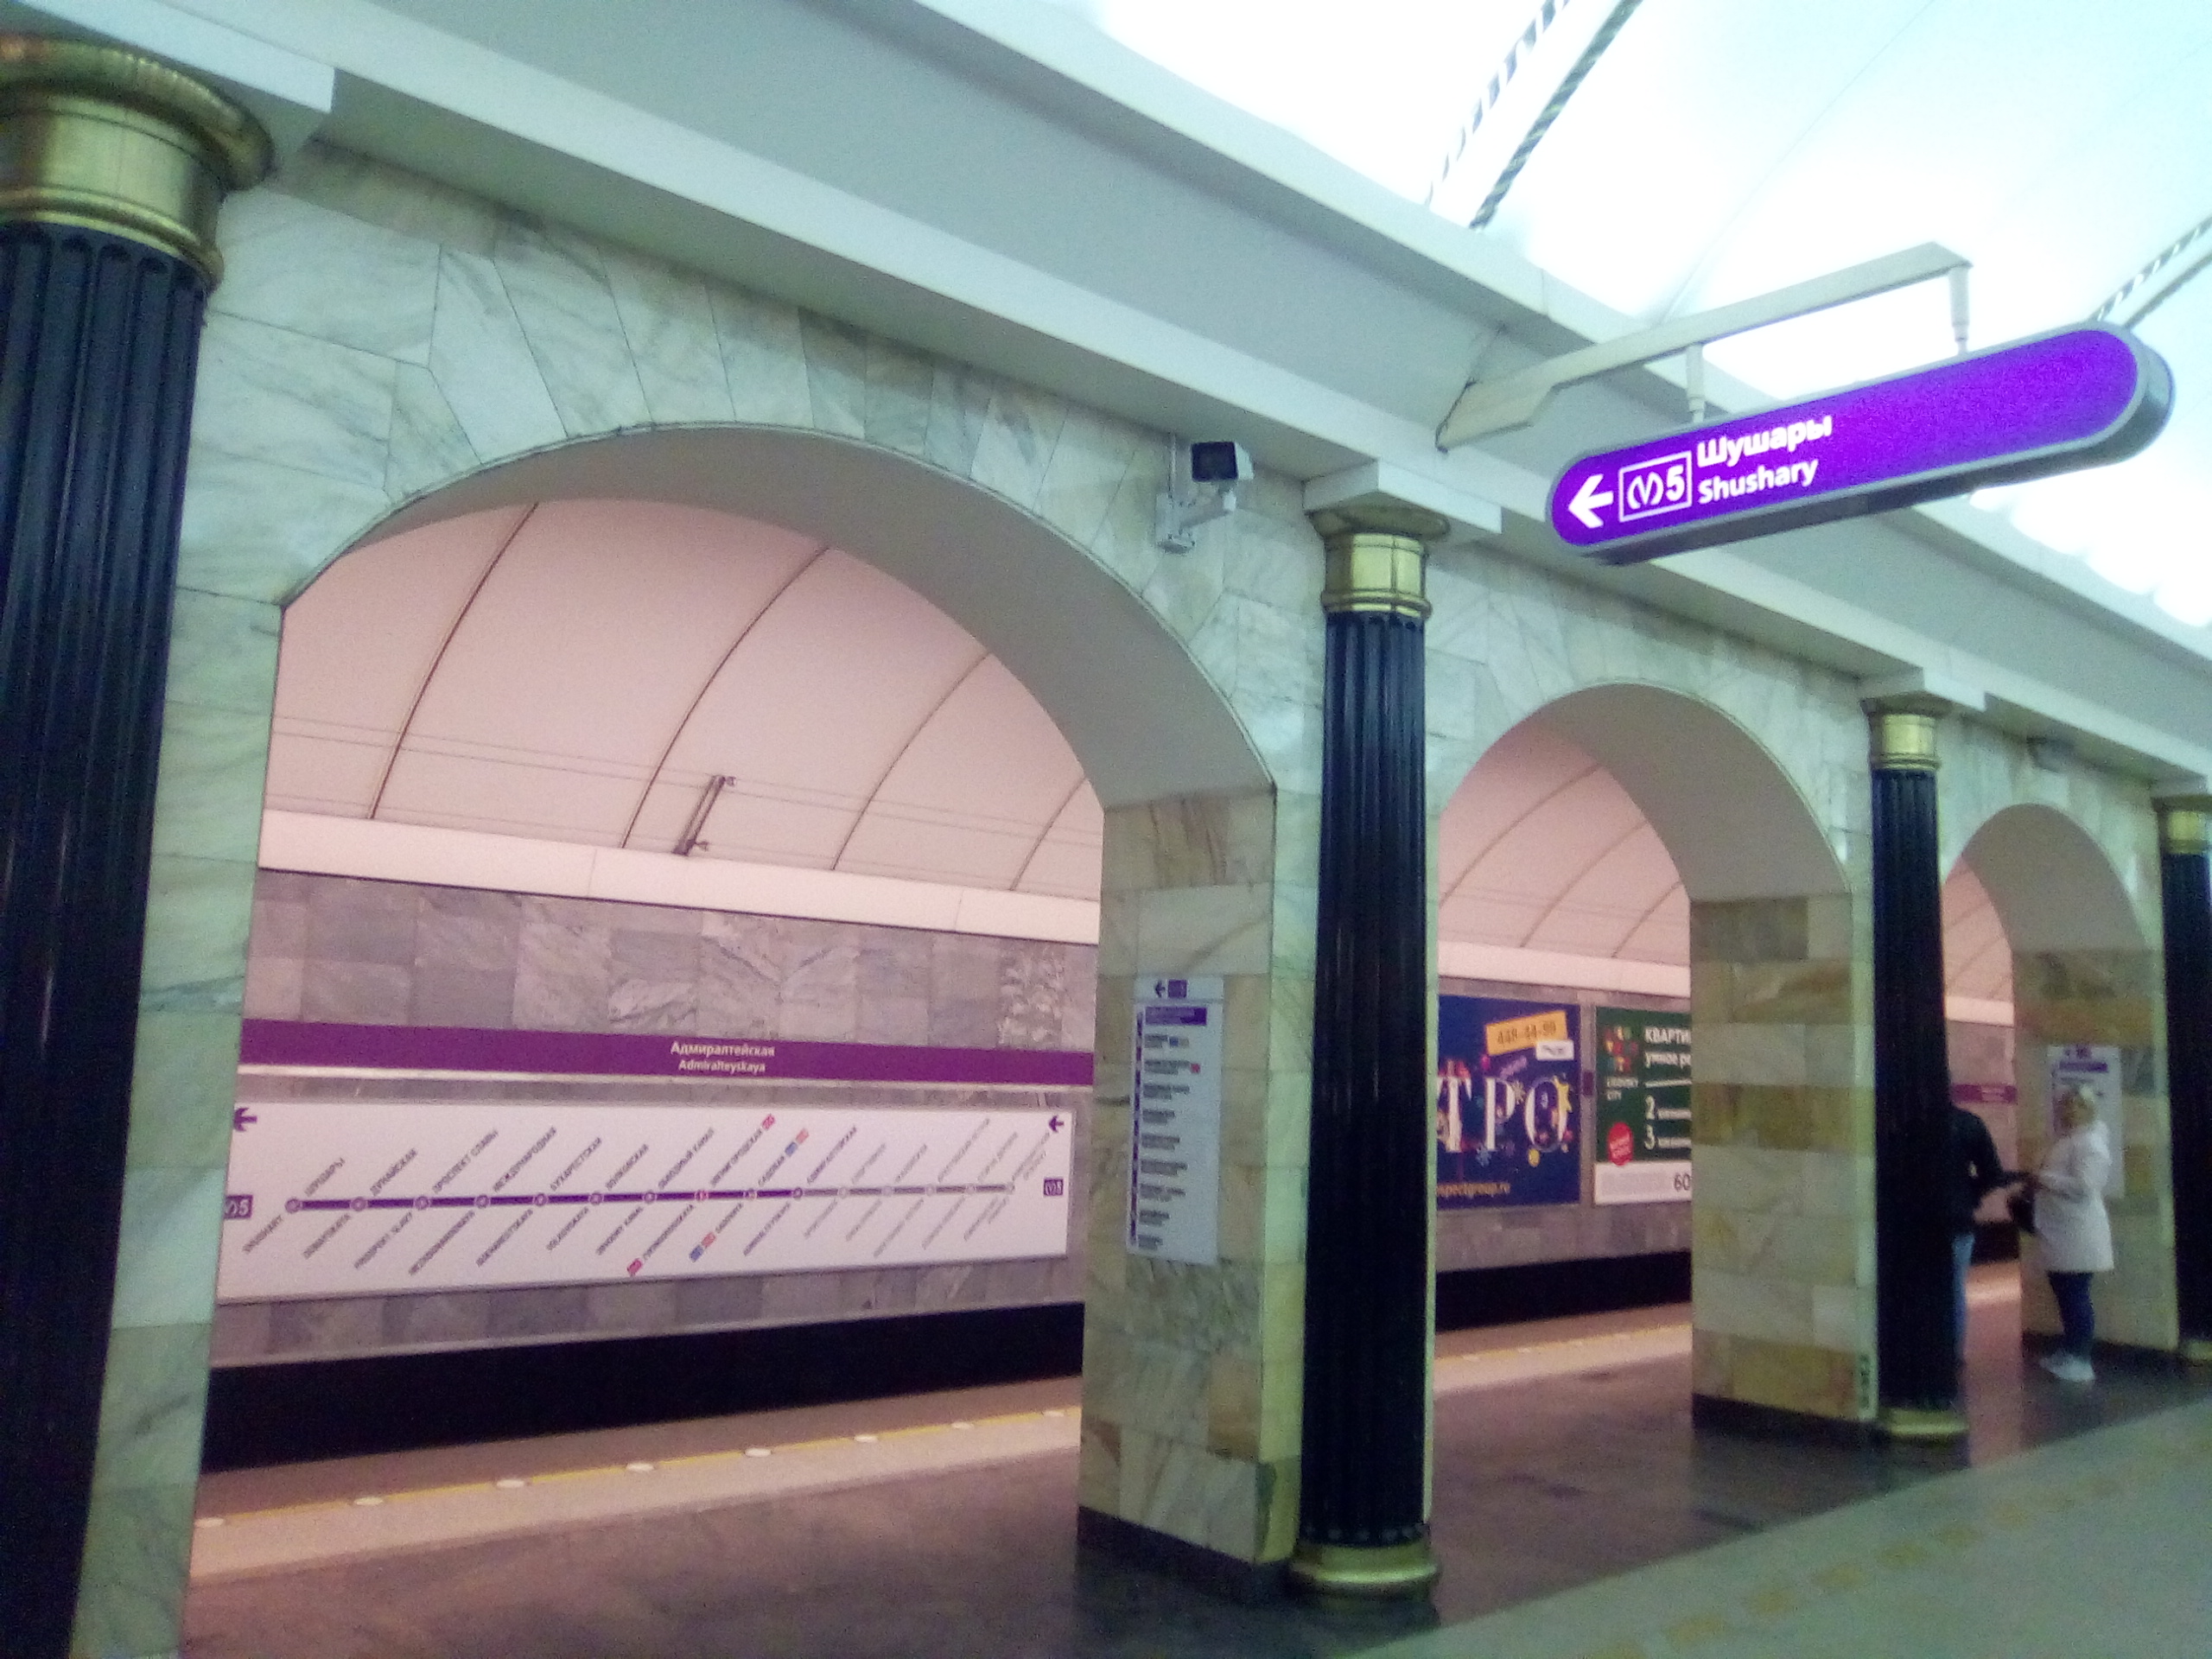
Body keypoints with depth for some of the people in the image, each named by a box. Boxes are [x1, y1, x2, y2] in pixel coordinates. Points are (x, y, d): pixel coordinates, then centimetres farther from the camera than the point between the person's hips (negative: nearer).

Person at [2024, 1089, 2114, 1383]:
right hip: (2061, 1234, 10)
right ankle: (2068, 1352, 25)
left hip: (2078, 1235, -10)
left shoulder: (2090, 1144, -14)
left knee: (2076, 1296, -4)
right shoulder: (2068, 1140, 16)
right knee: (2064, 1295, 16)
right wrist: (2038, 1183, 11)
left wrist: (2045, 1179, -16)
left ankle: (2081, 1361, 2)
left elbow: (2083, 1186, -25)